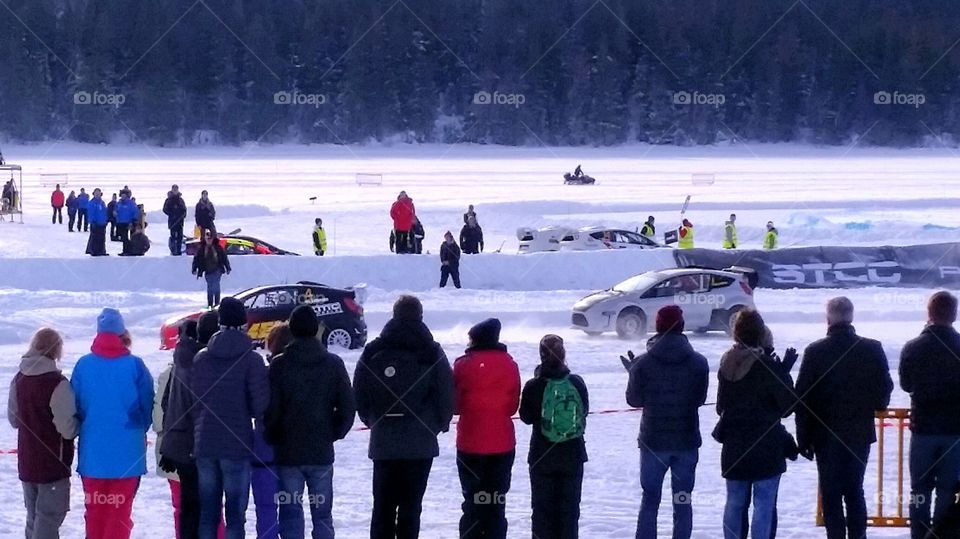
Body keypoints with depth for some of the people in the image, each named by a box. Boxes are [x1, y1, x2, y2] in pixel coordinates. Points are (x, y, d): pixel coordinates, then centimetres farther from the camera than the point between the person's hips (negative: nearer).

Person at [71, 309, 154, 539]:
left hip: (93, 449, 2)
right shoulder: (134, 365, -10)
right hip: (127, 449, -2)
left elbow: (75, 406, 2)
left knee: (95, 508, 14)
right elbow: (148, 406, -2)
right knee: (120, 508, 4)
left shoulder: (83, 365, -6)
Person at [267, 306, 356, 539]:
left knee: (291, 513, 2)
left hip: (288, 452, -2)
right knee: (322, 513, 8)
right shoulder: (333, 364, -2)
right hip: (322, 451, 2)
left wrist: (273, 439, 8)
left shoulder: (279, 365, -8)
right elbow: (348, 407, -1)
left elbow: (271, 409, -7)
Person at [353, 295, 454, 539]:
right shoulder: (432, 354, -4)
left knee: (383, 505, 9)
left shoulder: (372, 353, 3)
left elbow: (359, 396, 6)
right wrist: (439, 425, 15)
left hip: (382, 442, 2)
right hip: (420, 444, -2)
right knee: (411, 505, 0)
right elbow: (446, 397, -3)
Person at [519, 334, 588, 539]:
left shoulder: (534, 386, -14)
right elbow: (585, 410, 6)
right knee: (570, 506, 11)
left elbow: (526, 417, -2)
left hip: (542, 456, -2)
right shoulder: (577, 383, -7)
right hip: (573, 454, 2)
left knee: (542, 506, 7)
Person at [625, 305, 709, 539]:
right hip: (687, 441, 1)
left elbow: (634, 399, -1)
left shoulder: (643, 364, -11)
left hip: (653, 441, -1)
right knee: (683, 502, 9)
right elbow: (700, 399, 3)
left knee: (649, 500, 9)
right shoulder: (698, 363, -7)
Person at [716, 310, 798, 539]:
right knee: (764, 505, 0)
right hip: (767, 448, -5)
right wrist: (785, 372, -2)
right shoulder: (768, 367, -16)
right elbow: (788, 406, -9)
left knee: (735, 503, 12)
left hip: (733, 448, 5)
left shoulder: (727, 365, 2)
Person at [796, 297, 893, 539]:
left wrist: (804, 437, -1)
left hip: (827, 436, -2)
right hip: (861, 433, 3)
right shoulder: (872, 349, -5)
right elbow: (885, 390, 2)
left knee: (831, 494, 3)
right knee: (855, 491, 15)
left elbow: (802, 398, -8)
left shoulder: (815, 352, -10)